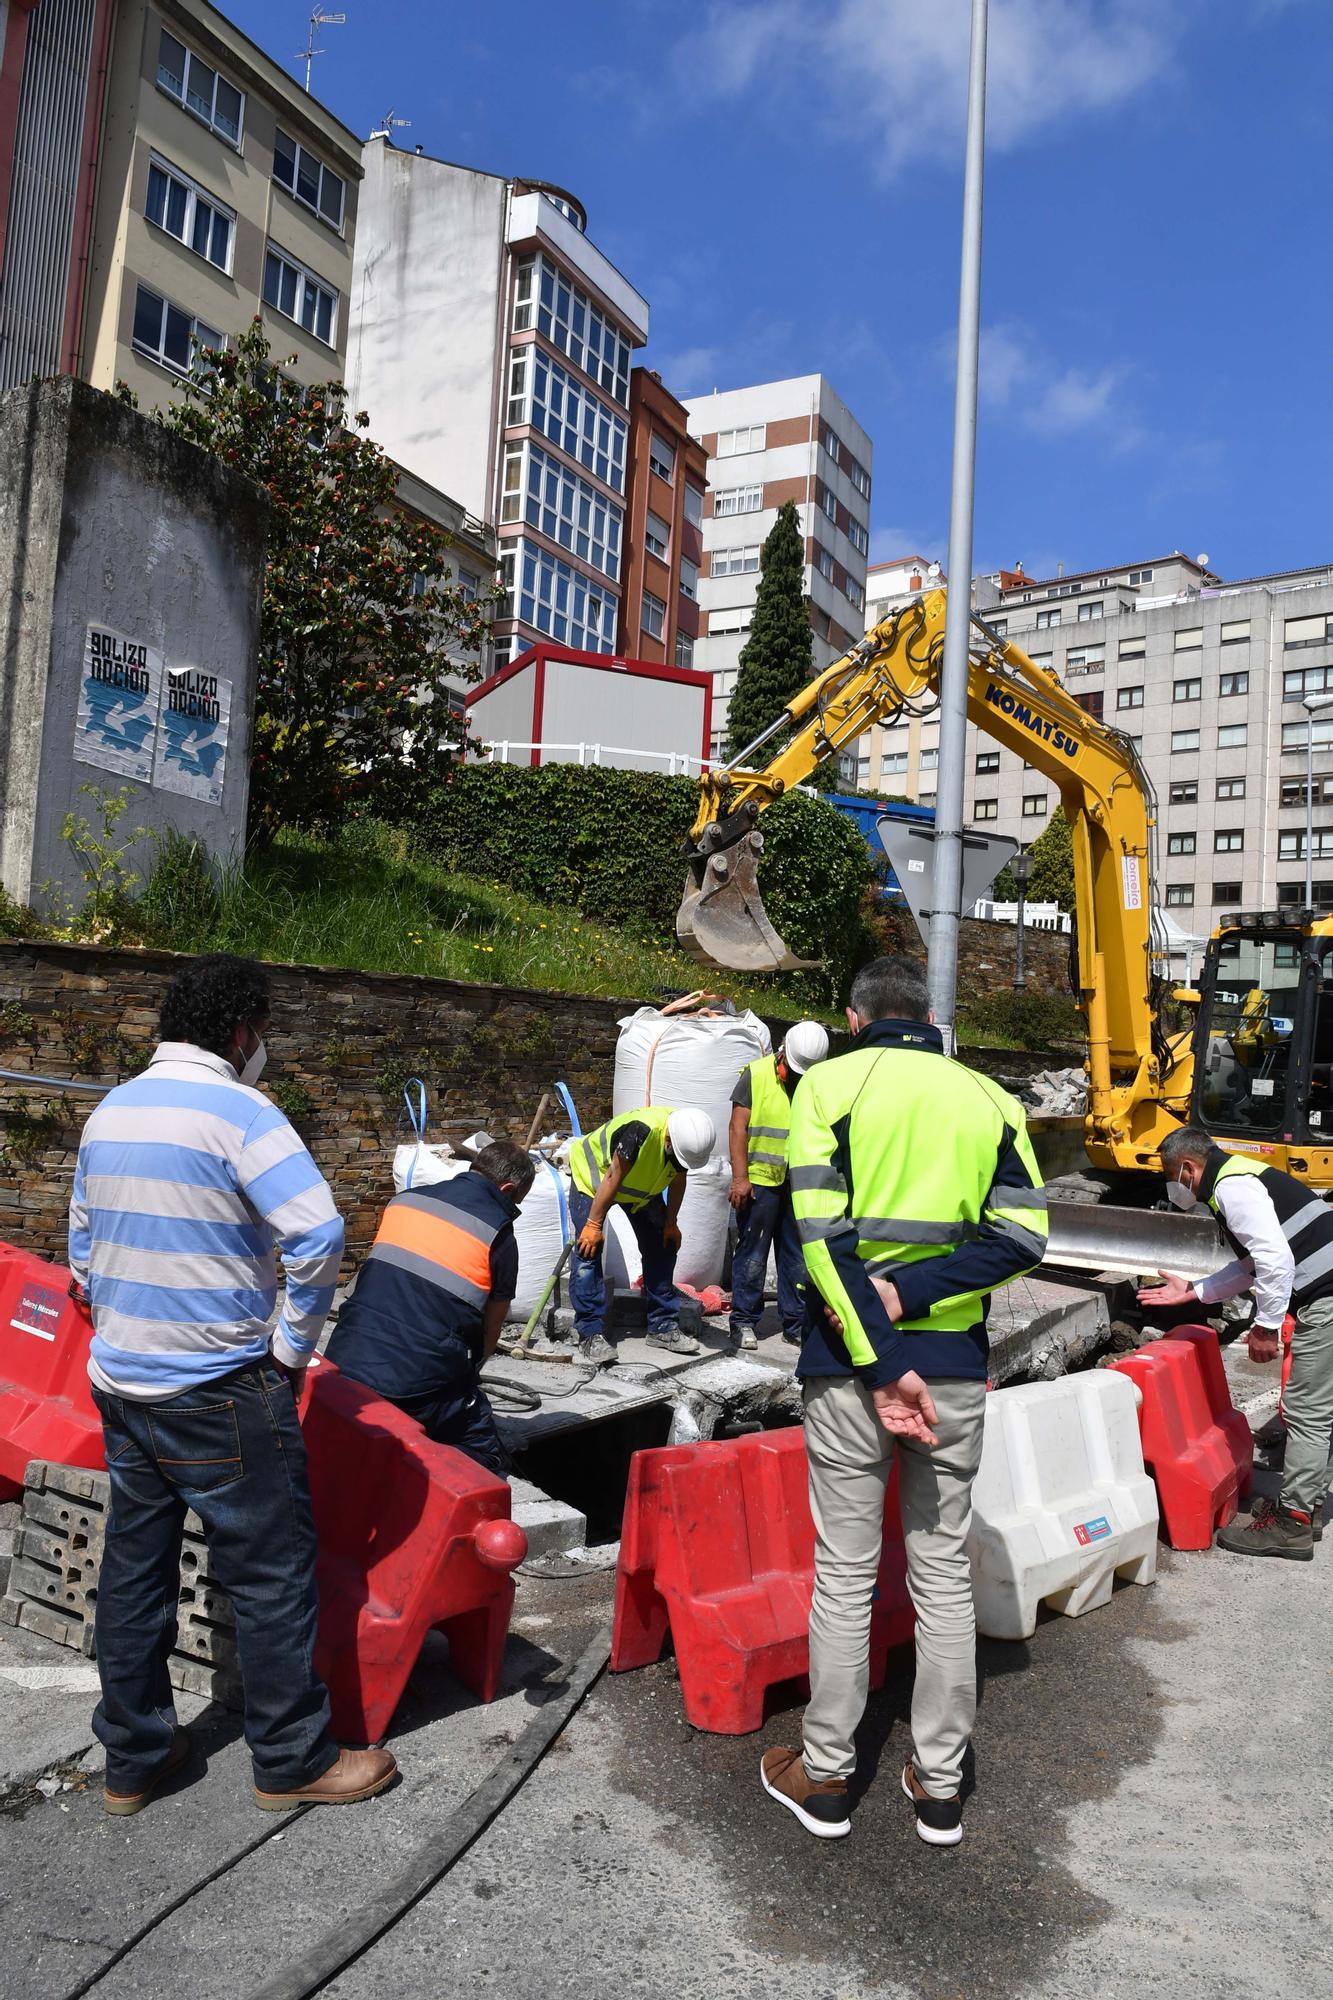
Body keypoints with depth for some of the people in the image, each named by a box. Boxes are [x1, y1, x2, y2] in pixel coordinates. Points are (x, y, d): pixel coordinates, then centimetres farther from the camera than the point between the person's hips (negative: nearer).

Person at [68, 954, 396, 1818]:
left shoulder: (110, 1112, 7)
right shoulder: (237, 1111, -17)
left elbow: (84, 1246, 15)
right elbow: (317, 1233, -27)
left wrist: (124, 1331, 18)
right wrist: (294, 1342, -14)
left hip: (122, 1382, 8)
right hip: (222, 1391, -8)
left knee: (135, 1567, 17)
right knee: (271, 1575, 6)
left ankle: (132, 1760, 30)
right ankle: (293, 1762, 18)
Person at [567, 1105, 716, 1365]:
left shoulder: (690, 1139, -23)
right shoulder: (640, 1131, -43)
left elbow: (677, 1181, -4)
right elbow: (612, 1178, -32)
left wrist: (670, 1223, 1)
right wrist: (594, 1225, -24)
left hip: (642, 1186, 7)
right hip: (592, 1174, -6)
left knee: (662, 1246, 3)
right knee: (588, 1249, -16)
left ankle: (662, 1327, 11)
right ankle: (591, 1335, -13)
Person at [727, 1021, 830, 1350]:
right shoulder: (756, 1075, -6)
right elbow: (737, 1128, -7)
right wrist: (740, 1177, -13)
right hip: (759, 1181, -4)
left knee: (799, 1257, 10)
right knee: (752, 1254, 2)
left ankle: (796, 1322, 20)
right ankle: (743, 1321, 12)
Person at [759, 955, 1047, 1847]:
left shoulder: (829, 1084, -3)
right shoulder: (989, 1097, 5)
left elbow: (822, 1234, -14)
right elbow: (1023, 1233, -5)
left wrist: (879, 1365, -14)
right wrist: (909, 1295, -12)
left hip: (849, 1366, -2)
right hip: (956, 1368, 3)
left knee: (845, 1573, 10)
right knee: (945, 1573, 14)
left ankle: (825, 1776, 24)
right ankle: (940, 1786, 26)